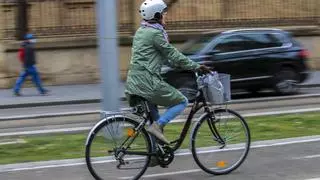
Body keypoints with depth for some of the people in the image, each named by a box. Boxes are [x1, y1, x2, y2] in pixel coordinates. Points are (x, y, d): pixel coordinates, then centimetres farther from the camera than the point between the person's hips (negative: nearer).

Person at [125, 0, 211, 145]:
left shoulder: (141, 31, 18)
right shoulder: (155, 33, -10)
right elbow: (173, 55, -9)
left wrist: (179, 65, 23)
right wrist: (197, 67, -2)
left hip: (133, 82, 9)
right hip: (147, 81, -9)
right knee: (182, 102, 3)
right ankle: (157, 126, -10)